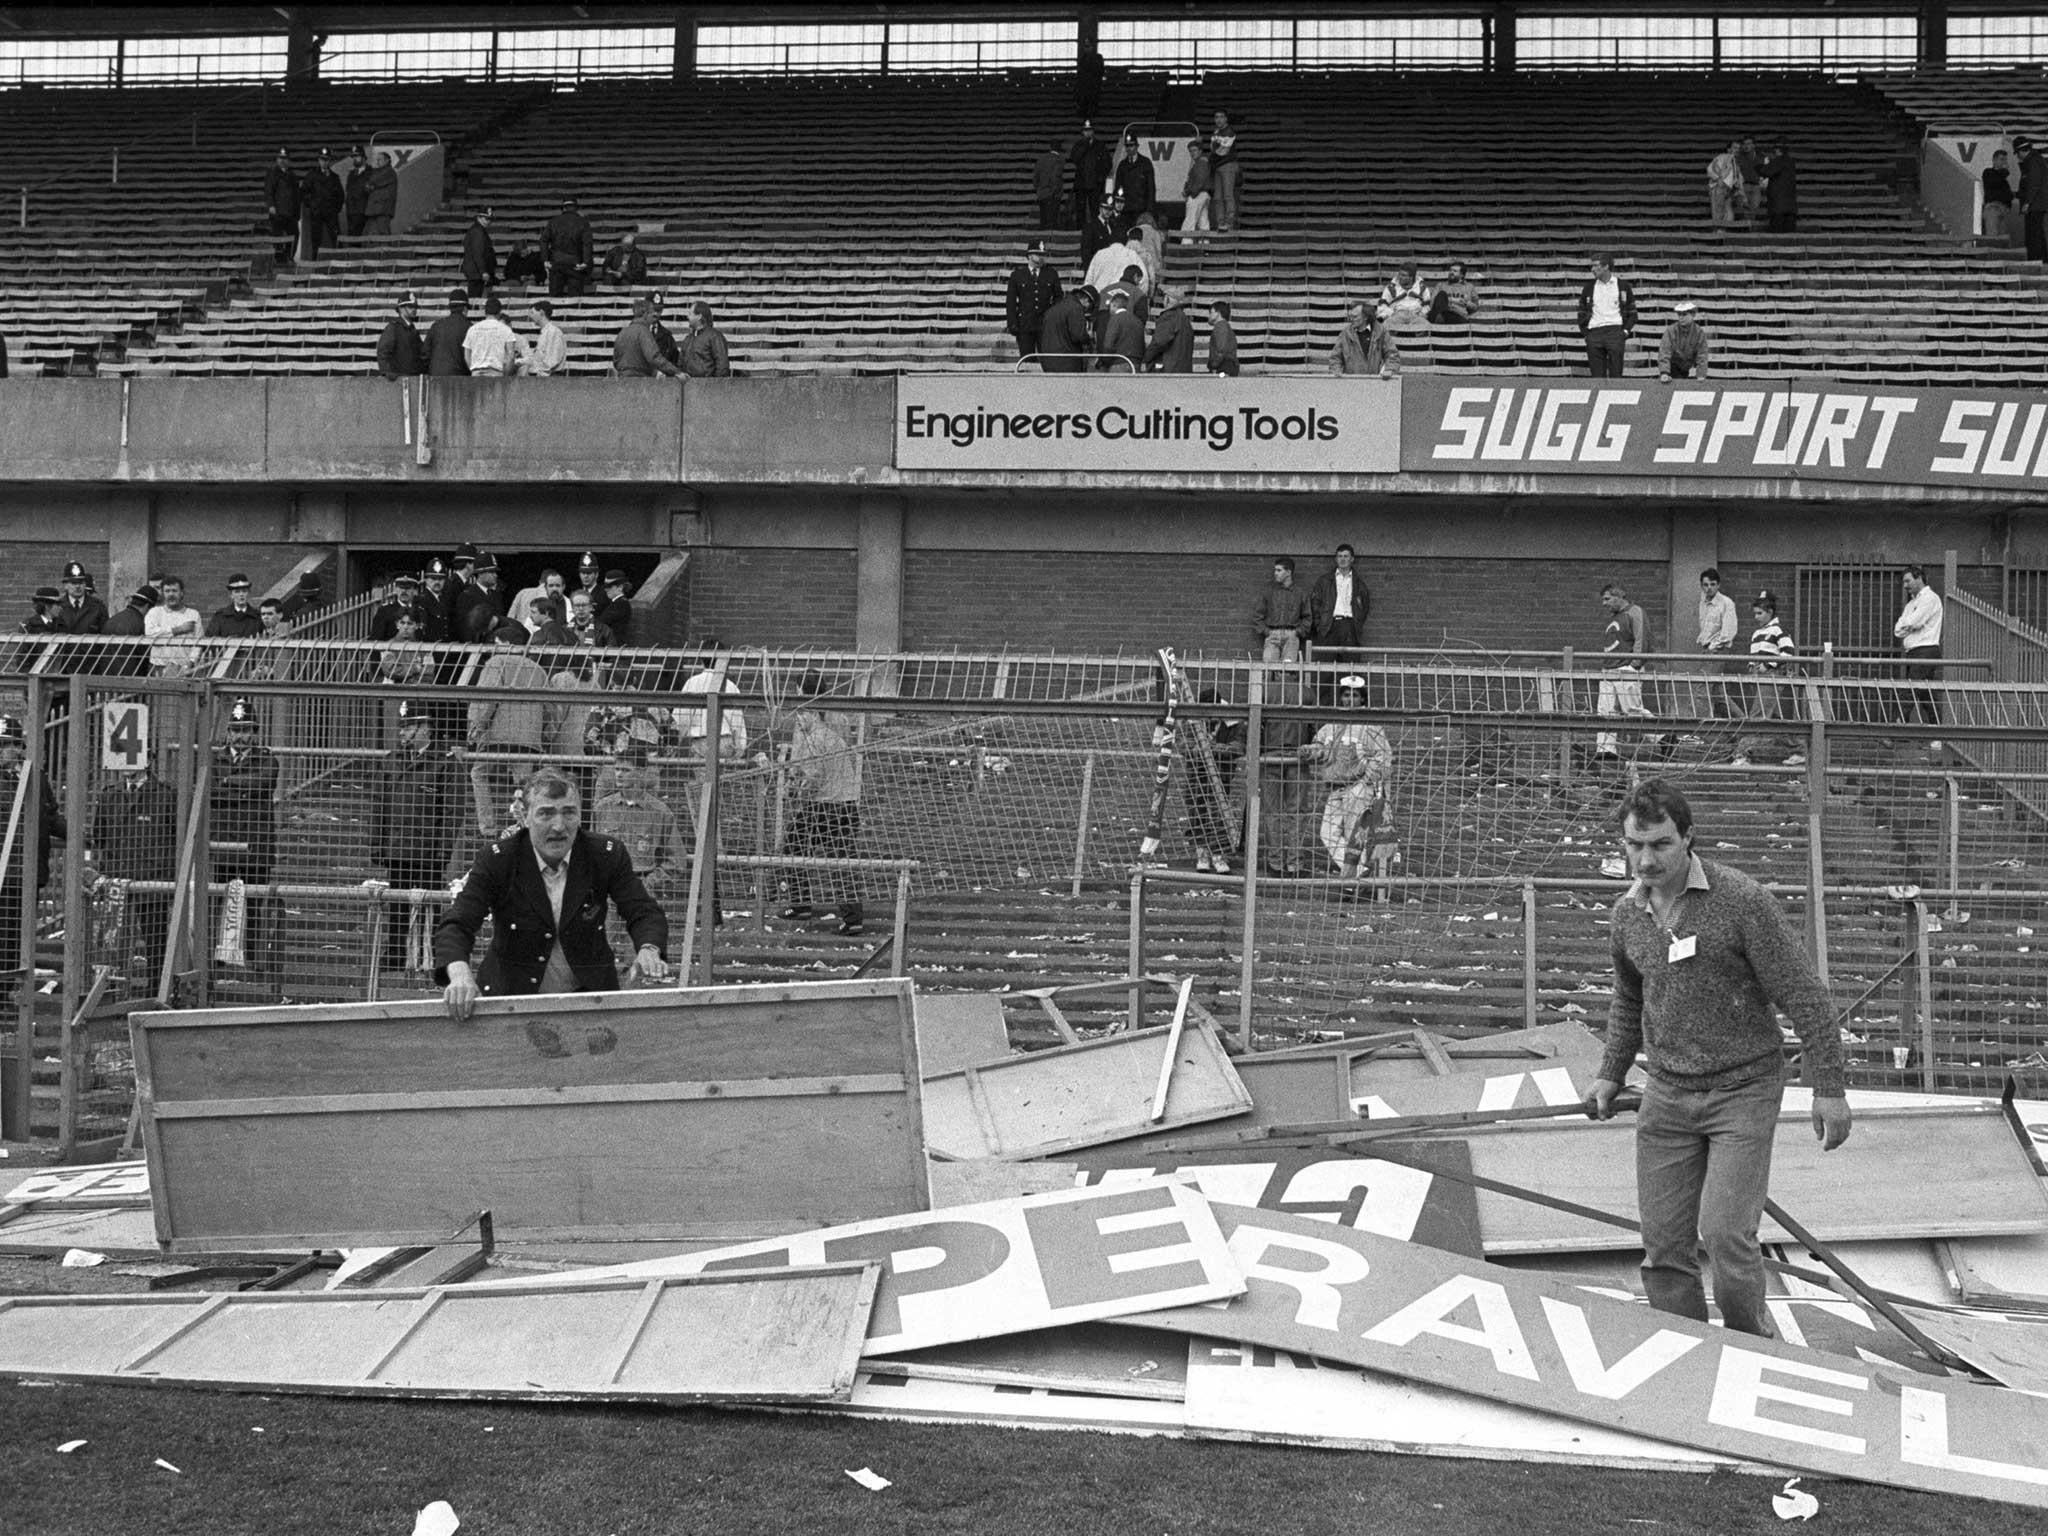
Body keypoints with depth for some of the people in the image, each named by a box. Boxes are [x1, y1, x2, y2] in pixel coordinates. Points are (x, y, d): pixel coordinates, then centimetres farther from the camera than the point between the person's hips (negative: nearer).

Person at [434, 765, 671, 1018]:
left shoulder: (606, 856, -4)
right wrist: (460, 975, -37)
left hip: (589, 995, 1)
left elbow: (645, 914, -4)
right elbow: (455, 926, -15)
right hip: (511, 996, 0)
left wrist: (648, 950, -28)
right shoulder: (495, 859, -9)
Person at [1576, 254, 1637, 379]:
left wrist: (1626, 331, -3)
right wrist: (1585, 332, 5)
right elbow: (1582, 312, 17)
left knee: (1615, 374, -8)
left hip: (1615, 331, -2)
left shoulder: (1623, 287, 8)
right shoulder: (1588, 288, 14)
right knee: (1597, 375, 0)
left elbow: (1632, 313, 9)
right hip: (1593, 333, 2)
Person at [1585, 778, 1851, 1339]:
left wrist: (1829, 1088, -14)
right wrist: (1611, 1076, 21)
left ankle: (1753, 1342, 8)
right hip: (1668, 1093, 5)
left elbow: (1803, 994, -13)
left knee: (1724, 1234, -16)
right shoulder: (1626, 916, 3)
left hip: (1744, 1090, -5)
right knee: (1664, 1249, 1)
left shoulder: (1742, 901, -16)